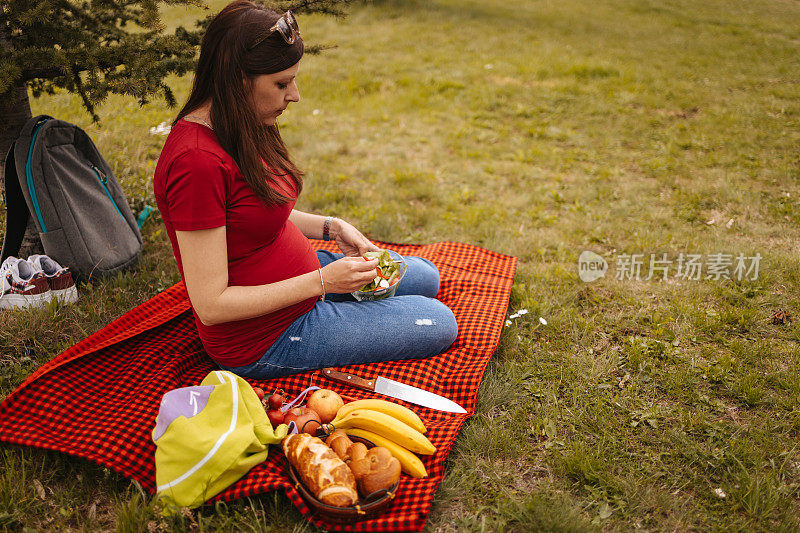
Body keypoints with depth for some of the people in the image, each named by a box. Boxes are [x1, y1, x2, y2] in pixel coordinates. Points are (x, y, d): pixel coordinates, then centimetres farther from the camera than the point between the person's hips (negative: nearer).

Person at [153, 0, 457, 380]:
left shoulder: (236, 129, -1)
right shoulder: (198, 161, -31)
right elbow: (211, 305, -29)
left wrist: (331, 228, -1)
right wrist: (321, 282, -26)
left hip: (296, 280, 9)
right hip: (264, 339, -9)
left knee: (426, 277, 20)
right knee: (439, 324, 0)